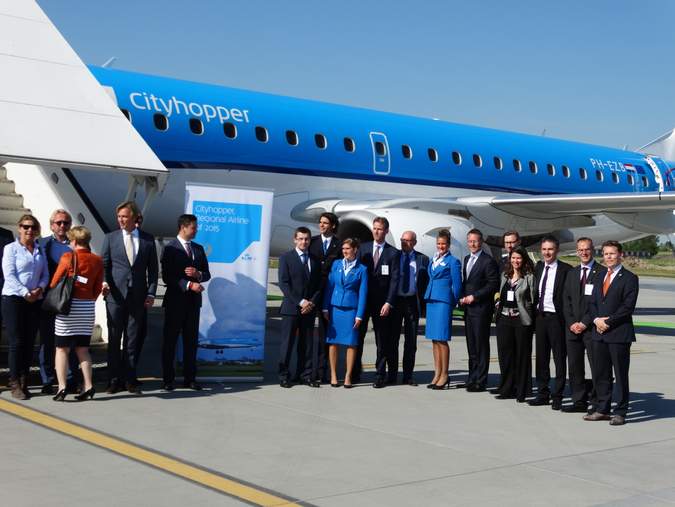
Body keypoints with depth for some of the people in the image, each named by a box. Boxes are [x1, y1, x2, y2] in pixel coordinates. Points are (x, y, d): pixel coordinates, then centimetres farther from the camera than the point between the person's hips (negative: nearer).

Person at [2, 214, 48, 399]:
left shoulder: (40, 250, 14)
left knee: (29, 342, 4)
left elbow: (45, 274, 11)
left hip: (35, 301, 4)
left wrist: (39, 289, -9)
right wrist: (25, 293, -17)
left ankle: (24, 383, 10)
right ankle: (15, 384, -1)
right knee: (17, 342, -5)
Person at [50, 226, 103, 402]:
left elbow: (55, 281, -4)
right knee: (83, 348, 12)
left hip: (68, 305, -4)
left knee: (62, 348, 2)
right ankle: (88, 386, 7)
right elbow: (98, 288, 5)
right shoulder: (97, 261, 3)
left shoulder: (68, 257, -8)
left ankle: (61, 387, -4)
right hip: (88, 307, 4)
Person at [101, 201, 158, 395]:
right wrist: (104, 282, -14)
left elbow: (153, 269, 9)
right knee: (114, 339, 1)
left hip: (138, 297, 1)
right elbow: (104, 264, 5)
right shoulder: (110, 238, 6)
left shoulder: (148, 240, 7)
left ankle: (130, 380, 12)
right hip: (115, 295, 0)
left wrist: (151, 293, 1)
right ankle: (114, 380, 8)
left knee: (133, 340, 5)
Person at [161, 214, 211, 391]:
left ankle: (189, 378, 14)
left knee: (191, 341, 8)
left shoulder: (199, 249, 13)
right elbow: (167, 277, -14)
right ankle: (168, 379, 8)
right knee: (170, 340, 3)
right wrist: (189, 285, -20)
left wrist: (198, 274, -8)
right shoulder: (170, 248, -6)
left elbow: (207, 274, 14)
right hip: (175, 301, -5)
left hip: (193, 301, 5)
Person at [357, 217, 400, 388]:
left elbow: (394, 280, -5)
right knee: (357, 337, 3)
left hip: (381, 303, -2)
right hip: (362, 300, 2)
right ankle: (355, 373, 12)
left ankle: (380, 376, 10)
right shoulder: (363, 248, 8)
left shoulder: (393, 253, 0)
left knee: (382, 341, 3)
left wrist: (388, 303, -13)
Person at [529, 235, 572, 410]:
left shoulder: (566, 270, -9)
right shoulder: (538, 267, 10)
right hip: (540, 317, 6)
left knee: (559, 358, 2)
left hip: (556, 318, -6)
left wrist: (568, 319, -14)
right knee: (541, 357, 12)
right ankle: (543, 394, 23)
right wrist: (534, 314, 9)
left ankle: (557, 396, 10)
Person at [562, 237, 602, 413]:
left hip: (592, 327, -6)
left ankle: (597, 403, 5)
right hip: (572, 327, 6)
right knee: (574, 366, 7)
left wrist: (585, 323, -12)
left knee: (597, 366, -2)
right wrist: (571, 322, -1)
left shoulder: (601, 272, -3)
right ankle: (579, 401, 15)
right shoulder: (572, 273, 16)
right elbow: (566, 300, 13)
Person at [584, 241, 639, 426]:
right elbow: (592, 302, 14)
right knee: (600, 374, 10)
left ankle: (620, 412, 8)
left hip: (619, 334, -6)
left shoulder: (629, 278, -6)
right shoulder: (600, 275, 15)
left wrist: (608, 322, -14)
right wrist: (596, 319, -4)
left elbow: (628, 307, -13)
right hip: (599, 333, 6)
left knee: (621, 375, 1)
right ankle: (602, 410, 19)